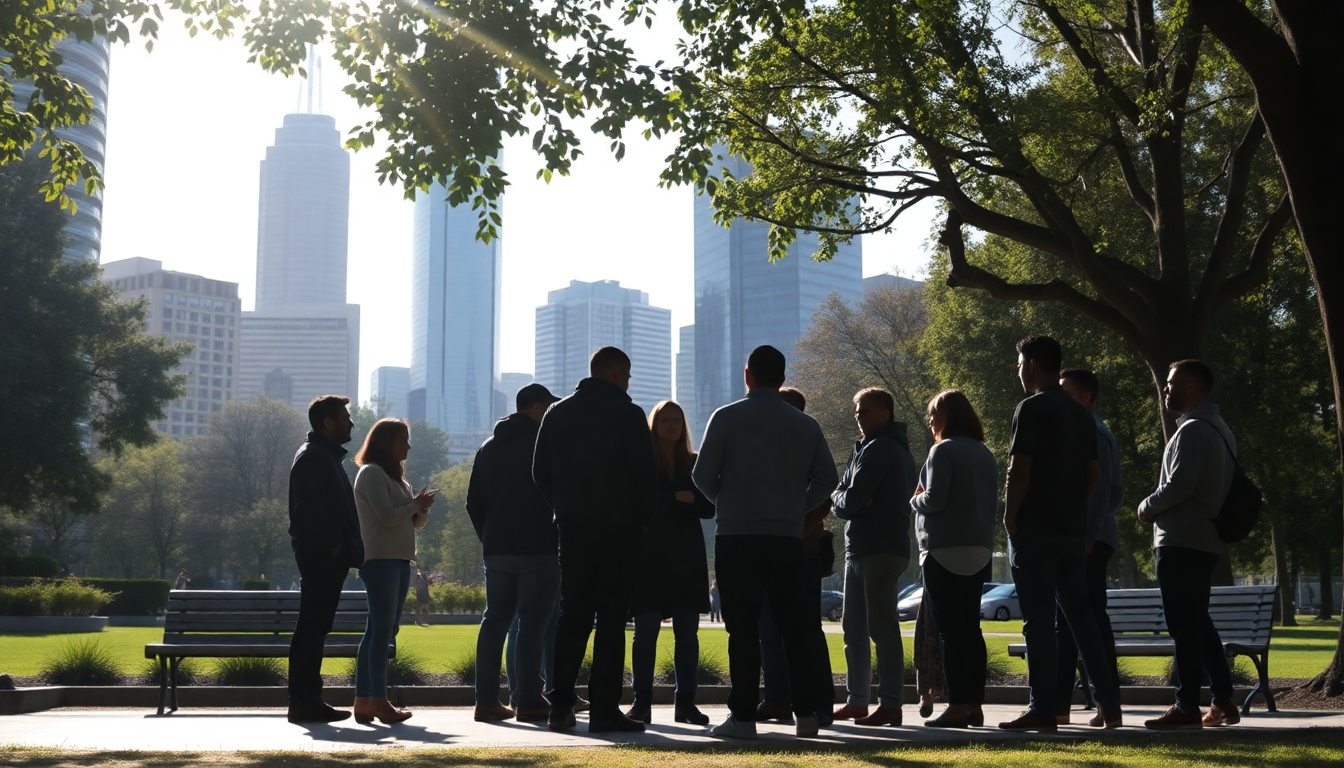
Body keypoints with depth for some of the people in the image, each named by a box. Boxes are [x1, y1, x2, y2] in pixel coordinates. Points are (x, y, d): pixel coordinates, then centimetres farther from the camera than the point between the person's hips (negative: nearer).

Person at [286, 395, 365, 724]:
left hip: (327, 557, 10)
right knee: (311, 627, -8)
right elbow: (311, 510, -19)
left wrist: (348, 548, 15)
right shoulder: (312, 457, -10)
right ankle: (303, 701, -7)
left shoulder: (326, 456, 22)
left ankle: (307, 700, 14)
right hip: (321, 557, -10)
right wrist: (333, 545, -18)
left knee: (315, 628, 10)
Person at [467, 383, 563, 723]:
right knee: (532, 623, -4)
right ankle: (529, 701, -5)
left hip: (497, 550, 6)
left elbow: (473, 502, 15)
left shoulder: (488, 447, 16)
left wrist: (488, 538, 17)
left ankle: (487, 700, 6)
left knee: (495, 621, 9)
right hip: (537, 549, -6)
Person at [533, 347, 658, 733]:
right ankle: (604, 709, -5)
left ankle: (560, 705, 6)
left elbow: (540, 472, 10)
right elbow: (646, 473, -8)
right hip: (619, 527, -4)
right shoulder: (628, 414, -5)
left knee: (572, 616, 10)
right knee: (611, 619, -2)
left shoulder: (557, 414, 10)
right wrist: (643, 516, 4)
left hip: (572, 527, 5)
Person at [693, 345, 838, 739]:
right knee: (793, 626, 9)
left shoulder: (727, 418, -3)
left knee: (743, 628, 0)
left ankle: (743, 716, -2)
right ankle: (805, 713, 9)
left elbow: (703, 475, -6)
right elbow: (827, 478, 6)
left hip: (737, 535, -3)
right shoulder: (806, 424, 7)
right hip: (788, 537, 3)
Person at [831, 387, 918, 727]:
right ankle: (856, 701, 20)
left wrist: (847, 501, 1)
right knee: (854, 628, 13)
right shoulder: (864, 448, 21)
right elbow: (839, 500, 15)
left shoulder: (879, 448, -10)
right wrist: (849, 502, -5)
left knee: (882, 626, -9)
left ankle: (891, 705, -8)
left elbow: (851, 500, -18)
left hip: (881, 549, -10)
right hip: (858, 548, 10)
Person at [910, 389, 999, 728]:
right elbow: (992, 504, 17)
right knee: (970, 627, 10)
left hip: (945, 552, -7)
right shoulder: (985, 454, 13)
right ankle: (975, 704, 11)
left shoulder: (943, 450, -10)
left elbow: (935, 499, -16)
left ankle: (957, 705, -6)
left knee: (949, 629, -5)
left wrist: (915, 499, 2)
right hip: (979, 552, 7)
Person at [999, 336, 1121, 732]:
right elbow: (1093, 474, 14)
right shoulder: (1082, 414, 14)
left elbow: (1019, 469, -16)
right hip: (1072, 529, 7)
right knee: (1080, 615, 12)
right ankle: (1109, 704, 11)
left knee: (1039, 621, -4)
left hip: (1035, 529, -7)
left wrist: (1010, 517, -6)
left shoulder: (1032, 407, -9)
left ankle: (1042, 710, -1)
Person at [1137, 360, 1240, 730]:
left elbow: (1179, 485, -22)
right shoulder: (1220, 428, 18)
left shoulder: (1193, 430, -14)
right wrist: (1158, 508, 15)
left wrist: (1147, 507, -5)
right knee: (1198, 622, 14)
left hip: (1181, 542, -10)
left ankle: (1186, 707, -5)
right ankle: (1223, 702, 16)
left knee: (1184, 625, -7)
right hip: (1206, 541, 10)